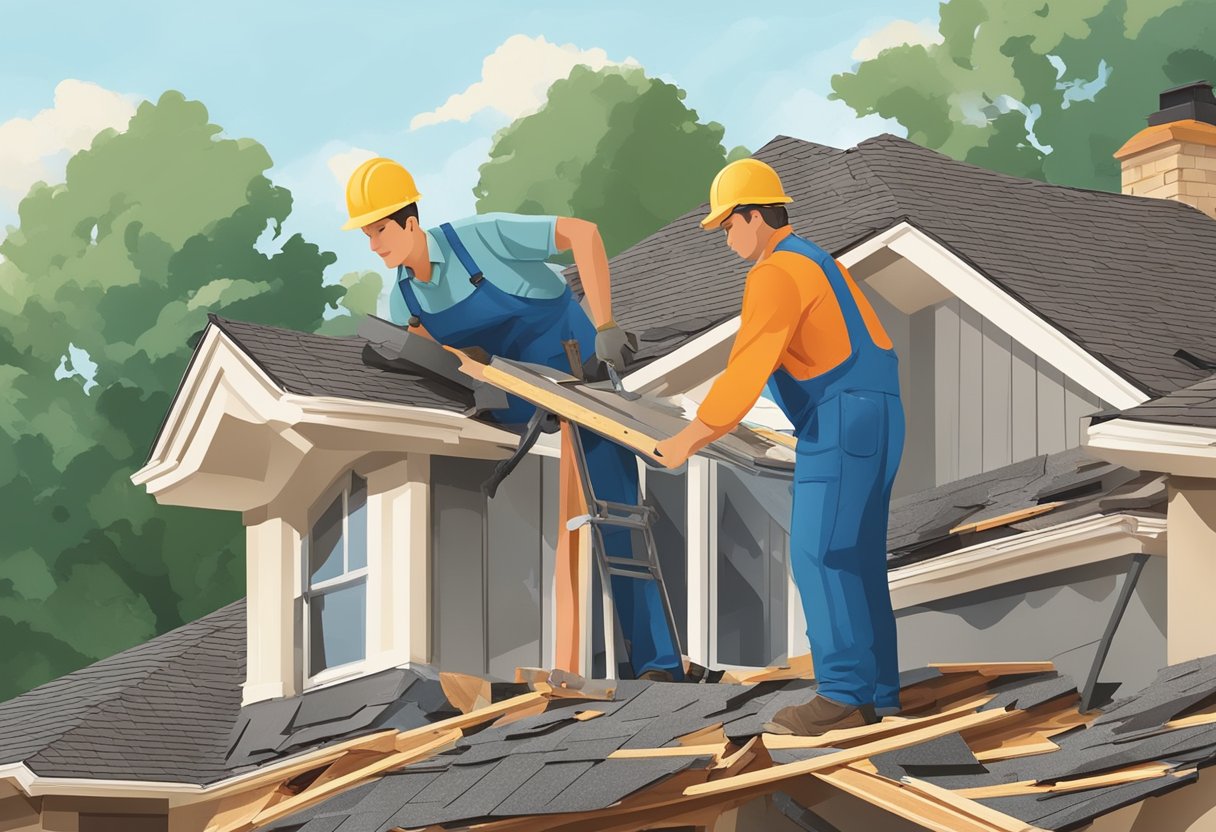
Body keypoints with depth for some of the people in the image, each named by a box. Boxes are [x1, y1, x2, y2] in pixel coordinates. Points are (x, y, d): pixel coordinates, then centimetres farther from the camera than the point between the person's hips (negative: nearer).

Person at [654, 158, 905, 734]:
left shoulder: (776, 273, -12)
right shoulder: (813, 263, 22)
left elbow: (744, 372, -16)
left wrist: (688, 440, -8)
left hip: (842, 422, -10)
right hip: (873, 422, 10)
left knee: (820, 554, -11)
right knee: (853, 557, 10)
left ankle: (843, 694, -14)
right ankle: (875, 691, 10)